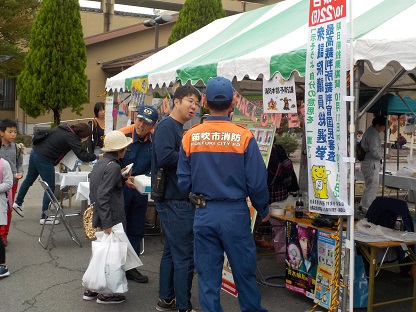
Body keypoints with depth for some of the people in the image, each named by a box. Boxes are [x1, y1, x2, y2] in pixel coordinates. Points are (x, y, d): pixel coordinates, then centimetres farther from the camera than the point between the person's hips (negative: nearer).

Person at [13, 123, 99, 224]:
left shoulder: (64, 127, 6)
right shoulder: (71, 137, -18)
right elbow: (83, 156, -23)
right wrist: (97, 157, -10)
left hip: (35, 152, 9)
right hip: (44, 159, -9)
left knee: (29, 180, 25)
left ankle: (18, 203, 42)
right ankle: (44, 217, 7)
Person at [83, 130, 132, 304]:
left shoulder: (99, 163, 10)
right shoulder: (113, 166, -16)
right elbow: (102, 195, -23)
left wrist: (120, 176, 18)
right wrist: (107, 223, -24)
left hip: (99, 217, 9)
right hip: (112, 219, -9)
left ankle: (91, 289, 25)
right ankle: (105, 294, 11)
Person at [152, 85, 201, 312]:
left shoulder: (179, 129, 16)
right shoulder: (166, 126, -14)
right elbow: (165, 157, -29)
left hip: (178, 200, 10)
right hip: (175, 201, -10)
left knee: (172, 250, 17)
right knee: (185, 256, -4)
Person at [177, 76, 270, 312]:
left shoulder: (190, 137, -5)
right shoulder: (244, 137, -12)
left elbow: (184, 181, -1)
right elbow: (257, 182, -9)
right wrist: (264, 210, 8)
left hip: (203, 214, 2)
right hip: (235, 213, -2)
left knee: (208, 274, 12)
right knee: (244, 271, 15)